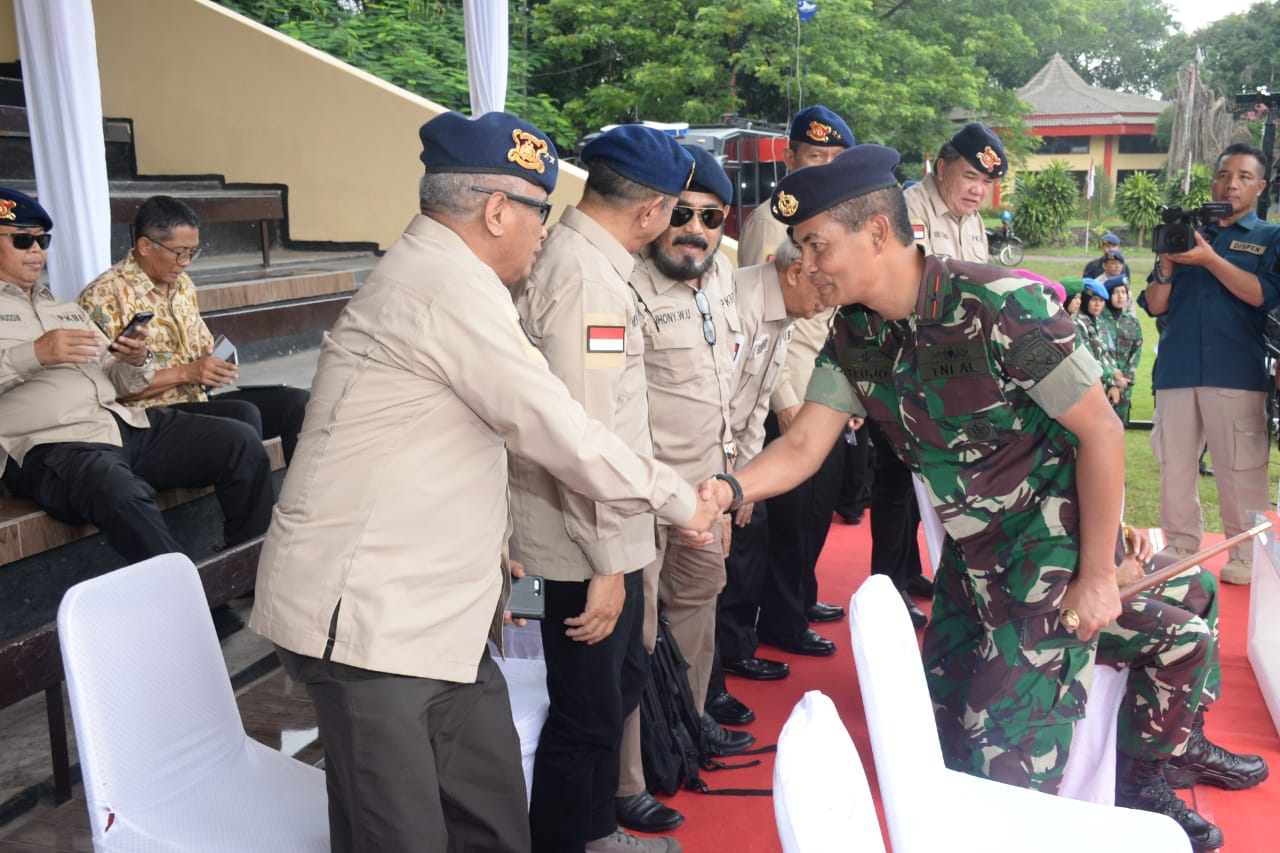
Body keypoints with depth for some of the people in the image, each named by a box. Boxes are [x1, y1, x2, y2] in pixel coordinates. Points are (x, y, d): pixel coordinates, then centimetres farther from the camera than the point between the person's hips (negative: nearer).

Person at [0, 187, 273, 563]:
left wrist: (136, 362, 3)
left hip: (125, 421, 7)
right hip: (53, 443, -6)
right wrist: (34, 354, -18)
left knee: (241, 441, -11)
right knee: (123, 493, -40)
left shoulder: (68, 310, 29)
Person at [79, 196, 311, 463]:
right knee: (243, 415, -32)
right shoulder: (103, 297, -9)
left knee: (298, 402, -13)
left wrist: (213, 363, 2)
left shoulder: (182, 284, 15)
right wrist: (185, 373, -18)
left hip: (200, 400, 8)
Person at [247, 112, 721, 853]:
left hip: (433, 614, 10)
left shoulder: (429, 273, 17)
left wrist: (486, 559, 19)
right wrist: (679, 500, -3)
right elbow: (564, 435, -17)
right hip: (366, 618, -10)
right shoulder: (452, 286, -17)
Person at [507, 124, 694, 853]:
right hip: (591, 537, -10)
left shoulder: (579, 255, 9)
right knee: (587, 711, 6)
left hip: (606, 527, 10)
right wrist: (607, 563, -22)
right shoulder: (586, 278, -22)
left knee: (622, 678, 24)